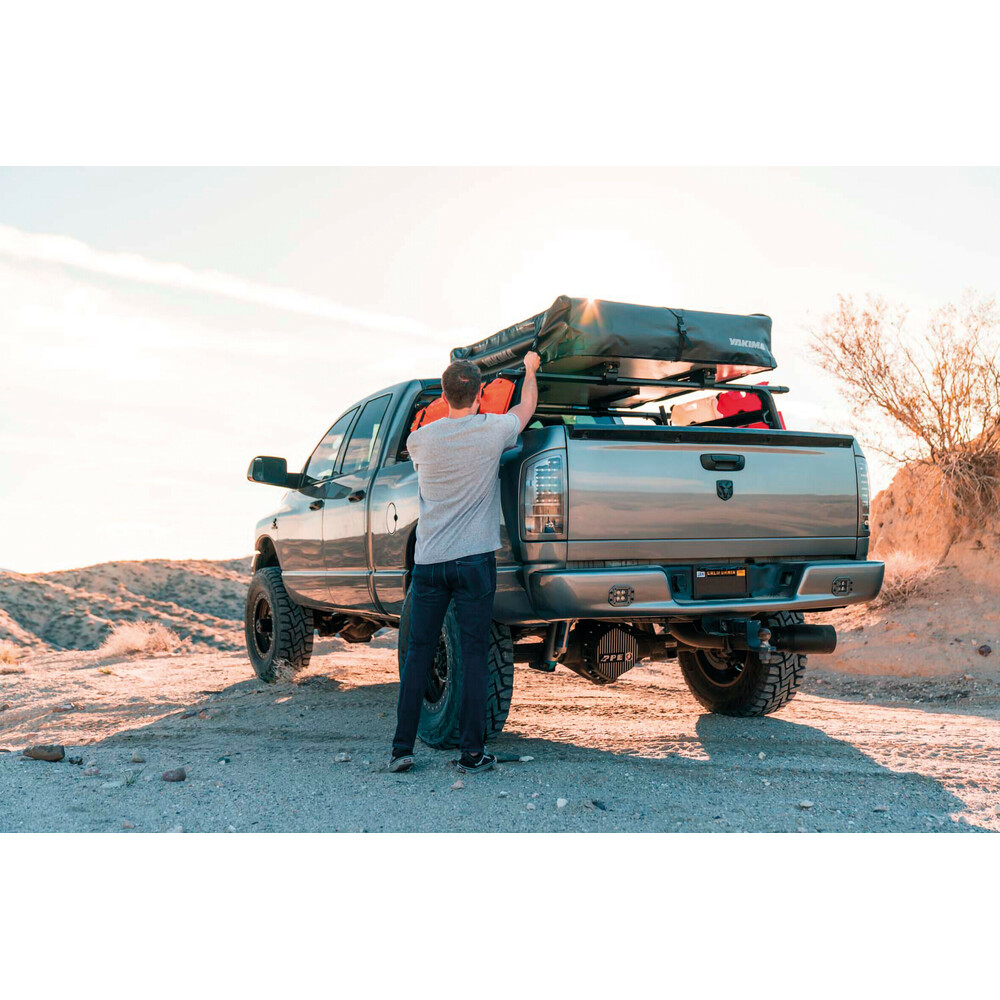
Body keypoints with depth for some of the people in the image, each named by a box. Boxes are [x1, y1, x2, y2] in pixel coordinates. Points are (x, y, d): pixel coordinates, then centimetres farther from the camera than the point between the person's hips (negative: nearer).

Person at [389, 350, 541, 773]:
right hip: (475, 561, -2)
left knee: (418, 654, 8)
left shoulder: (421, 438, 1)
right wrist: (530, 368, 36)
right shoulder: (491, 430, -4)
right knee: (474, 655, 2)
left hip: (429, 562, 2)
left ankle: (402, 748, 8)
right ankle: (472, 751, 5)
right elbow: (527, 406, 17)